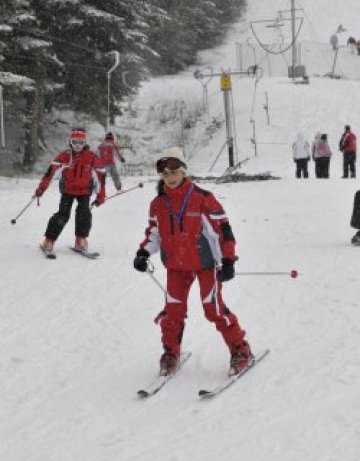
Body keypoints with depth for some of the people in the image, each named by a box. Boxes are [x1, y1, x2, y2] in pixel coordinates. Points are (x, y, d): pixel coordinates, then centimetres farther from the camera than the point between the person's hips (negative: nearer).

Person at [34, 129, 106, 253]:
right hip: (67, 190, -1)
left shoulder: (92, 158, -10)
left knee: (84, 213, -19)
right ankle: (49, 240, -5)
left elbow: (101, 175, -3)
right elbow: (51, 171, -9)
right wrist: (41, 188, -15)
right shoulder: (64, 156, -11)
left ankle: (81, 240, -5)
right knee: (63, 215, -14)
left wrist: (100, 196, -1)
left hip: (84, 191, 1)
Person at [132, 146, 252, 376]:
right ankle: (171, 353, 20)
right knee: (173, 310, 2)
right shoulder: (158, 204, 4)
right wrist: (144, 252, -3)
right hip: (176, 265, 4)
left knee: (214, 309, -5)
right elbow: (154, 233, 16)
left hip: (205, 263, -4)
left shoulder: (202, 199, -12)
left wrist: (228, 260, -11)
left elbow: (222, 228, -9)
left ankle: (241, 350, 9)